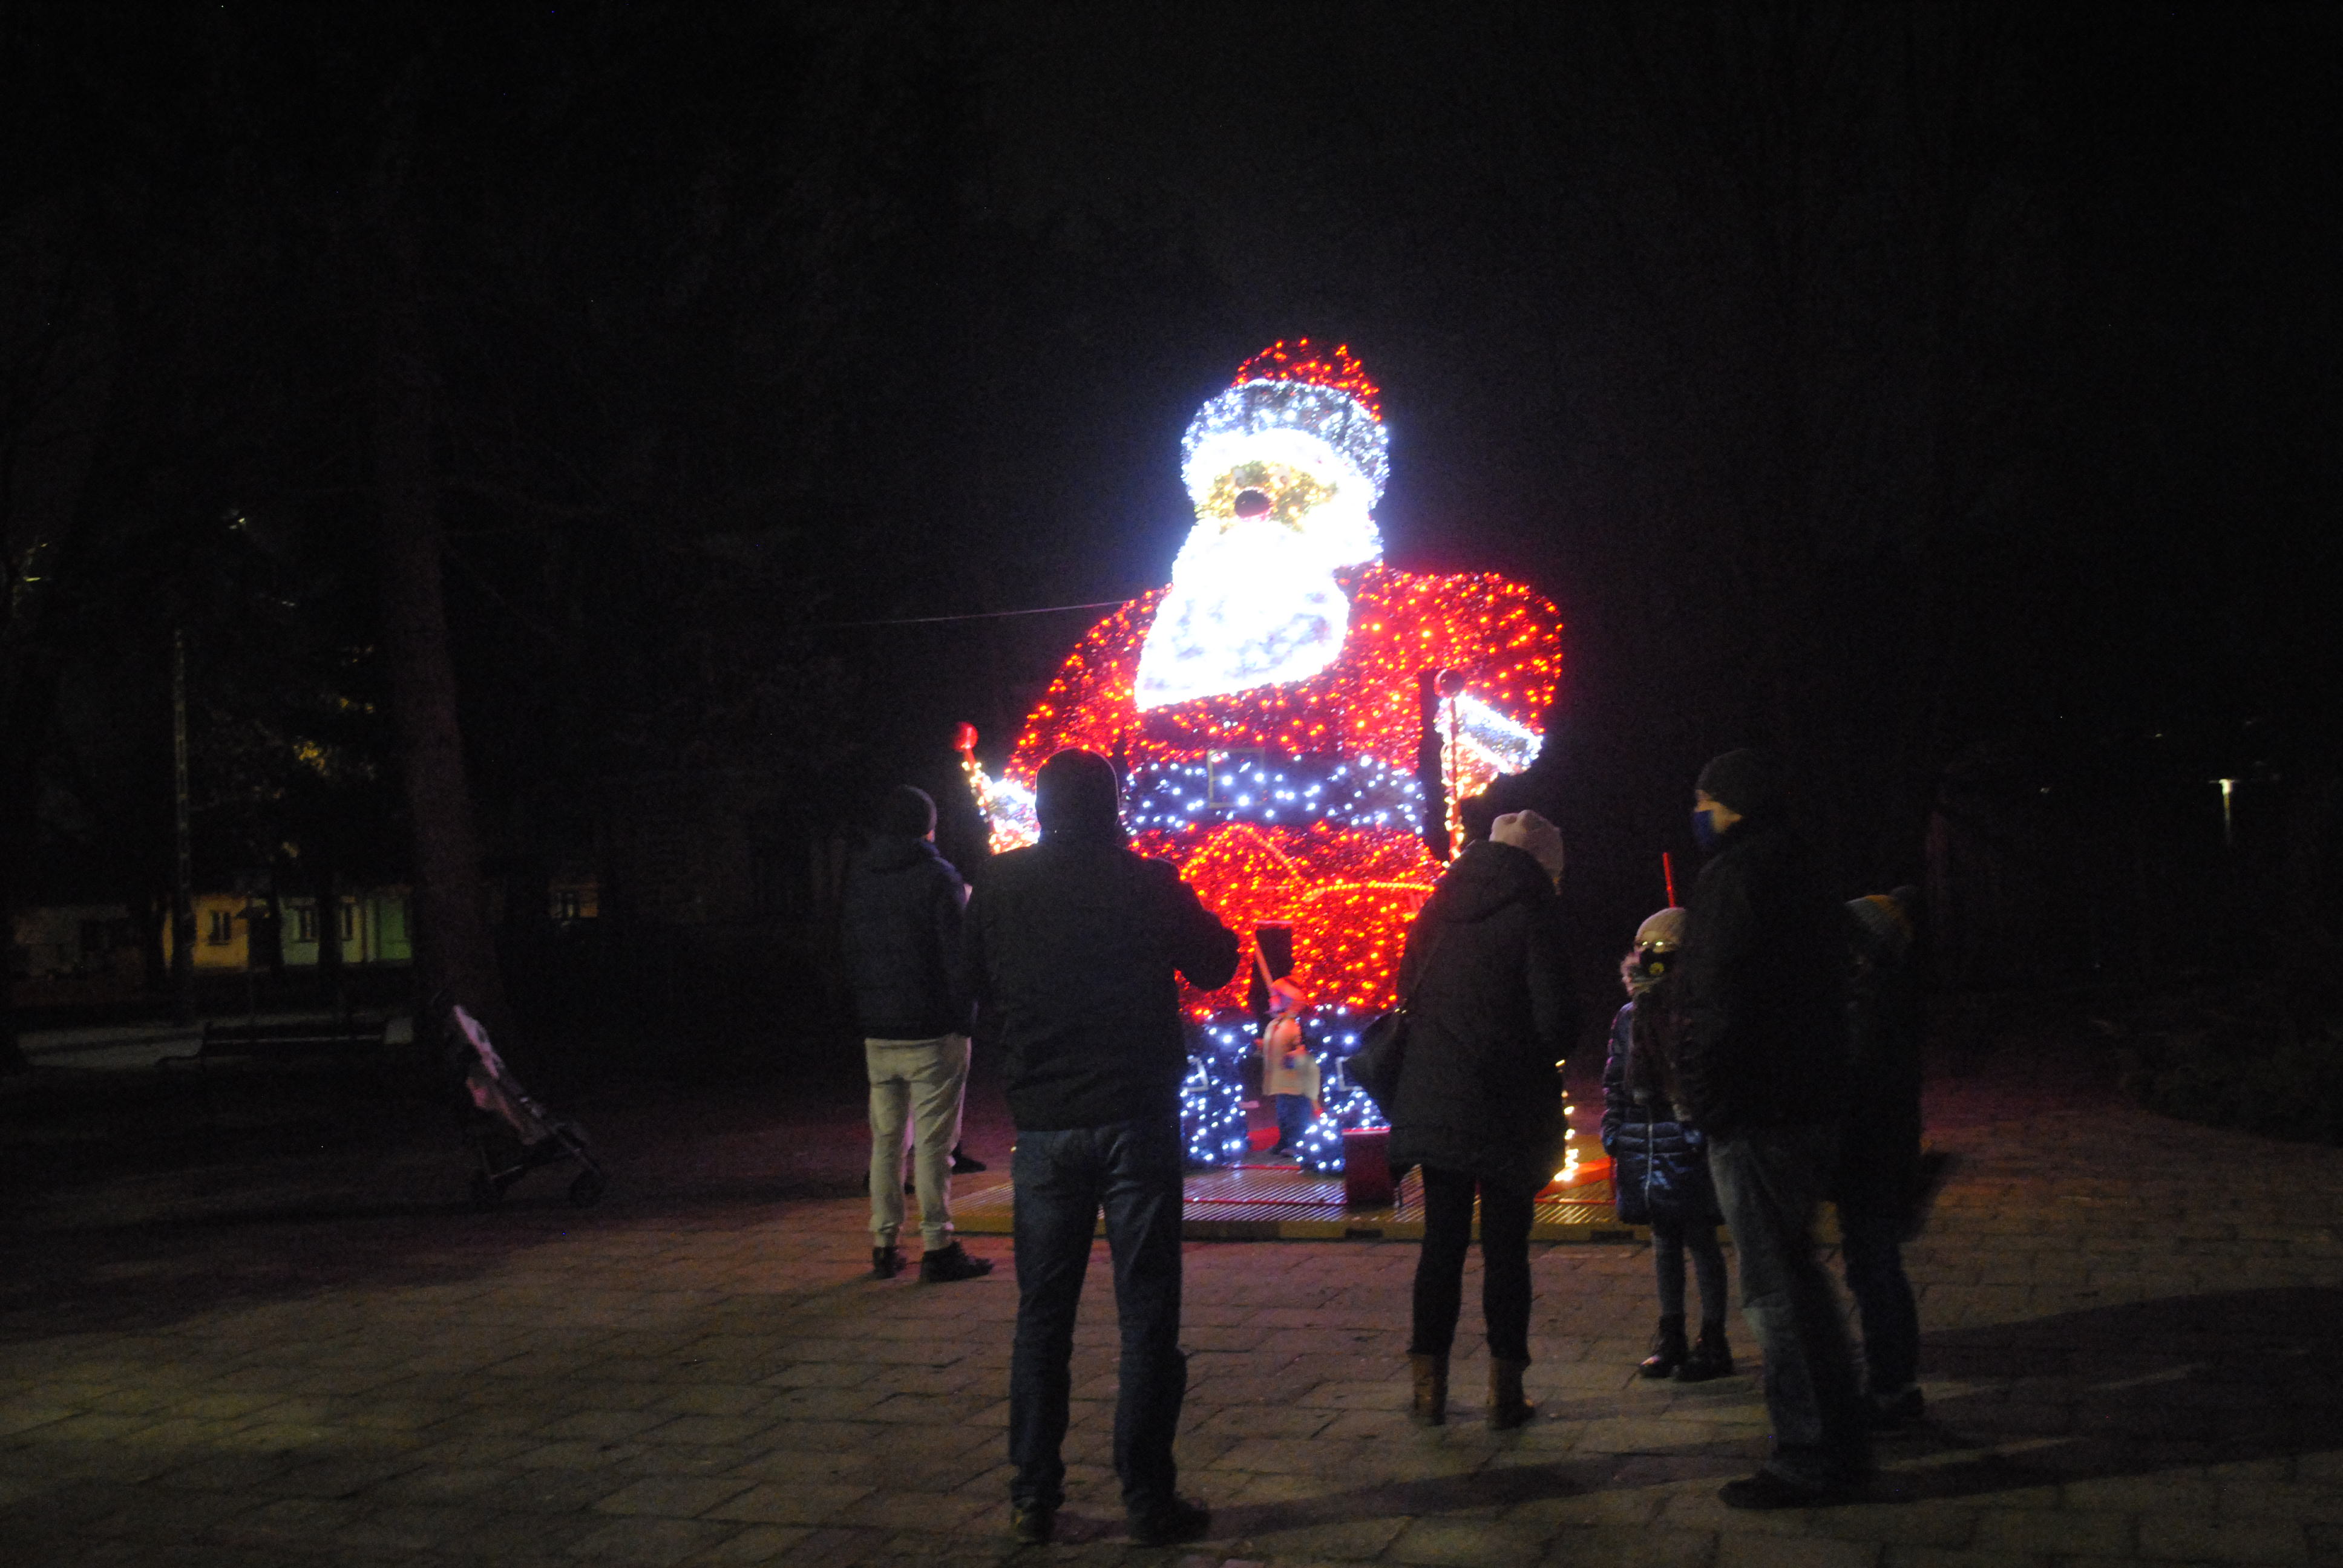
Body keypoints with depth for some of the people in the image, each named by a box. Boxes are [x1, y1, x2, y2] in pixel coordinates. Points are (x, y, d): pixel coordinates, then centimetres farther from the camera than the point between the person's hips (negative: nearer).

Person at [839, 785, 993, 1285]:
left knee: (886, 1139, 12)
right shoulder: (937, 877, -9)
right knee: (933, 1142, -2)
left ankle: (884, 1244, 15)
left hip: (878, 1033, 5)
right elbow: (960, 957, -13)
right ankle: (937, 1247, 0)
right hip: (933, 1035, -5)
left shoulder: (858, 879, 9)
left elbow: (852, 960, 15)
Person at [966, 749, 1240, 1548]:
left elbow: (980, 991, 11)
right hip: (1136, 1116, -2)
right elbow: (1215, 964, 6)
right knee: (1146, 1315, 4)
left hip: (1044, 1123, 2)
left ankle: (1033, 1497, 15)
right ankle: (1148, 1499, 6)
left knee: (1042, 1312, 12)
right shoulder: (1146, 884, -8)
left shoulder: (999, 889, -1)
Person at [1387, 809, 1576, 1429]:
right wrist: (1543, 1058, 6)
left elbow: (1407, 989, 13)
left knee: (1442, 1240, 12)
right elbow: (1555, 1018, -14)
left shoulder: (1439, 908, 8)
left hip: (1433, 1097, 5)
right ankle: (1505, 1389, 7)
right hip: (1507, 1105, -5)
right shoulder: (1531, 912, -10)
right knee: (1506, 1245, 4)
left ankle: (1429, 1385, 14)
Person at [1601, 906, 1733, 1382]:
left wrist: (1705, 1134, -16)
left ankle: (1713, 1341, 11)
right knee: (1663, 1238, 14)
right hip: (1644, 1143, 6)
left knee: (1700, 1238, 2)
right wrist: (1613, 1135, 10)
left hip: (1689, 1145, -6)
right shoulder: (1630, 1017, 10)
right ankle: (1670, 1335, 24)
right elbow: (1615, 1082, 15)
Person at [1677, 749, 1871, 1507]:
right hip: (1812, 1104, 10)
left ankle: (1807, 1459, 0)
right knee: (1796, 1271, 19)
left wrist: (1700, 1095, -13)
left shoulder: (1735, 878, -13)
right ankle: (1841, 1442, 26)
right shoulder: (1803, 881, 17)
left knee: (1774, 1285, -5)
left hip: (1753, 1112, -10)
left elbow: (1718, 1004, -20)